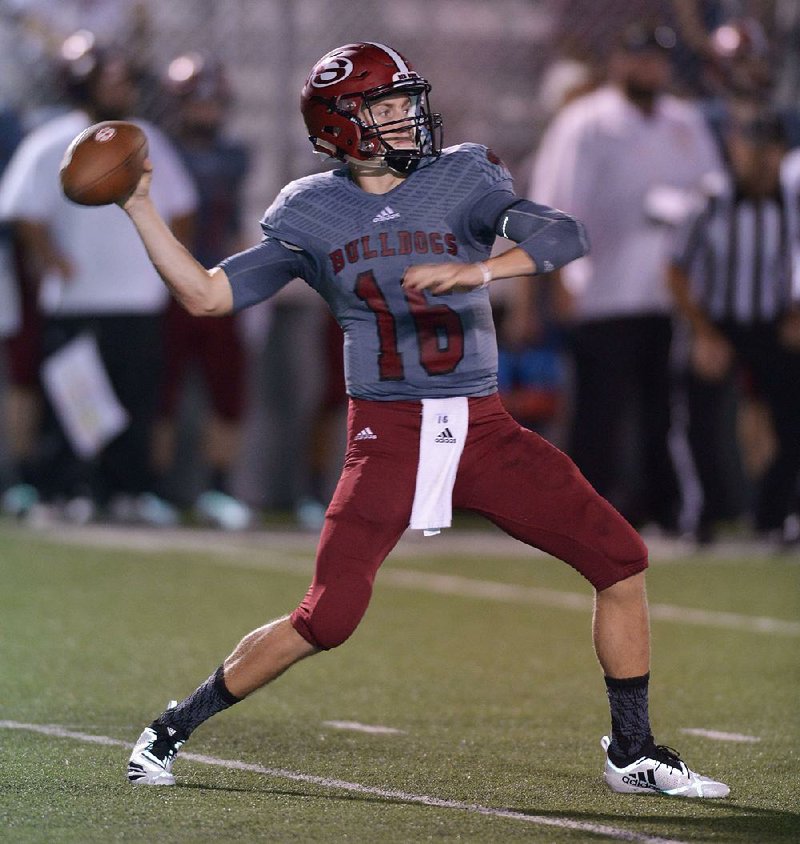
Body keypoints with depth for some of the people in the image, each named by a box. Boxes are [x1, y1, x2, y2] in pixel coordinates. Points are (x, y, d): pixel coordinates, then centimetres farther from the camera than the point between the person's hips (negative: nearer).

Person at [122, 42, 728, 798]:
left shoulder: (464, 179, 1)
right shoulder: (310, 217, 2)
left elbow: (563, 238, -14)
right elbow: (205, 295, 1)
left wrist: (475, 270, -31)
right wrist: (139, 208, -5)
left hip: (483, 431, 3)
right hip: (387, 437, -2)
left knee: (621, 559, -3)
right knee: (328, 618, -14)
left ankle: (631, 752, 12)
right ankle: (173, 728, 6)